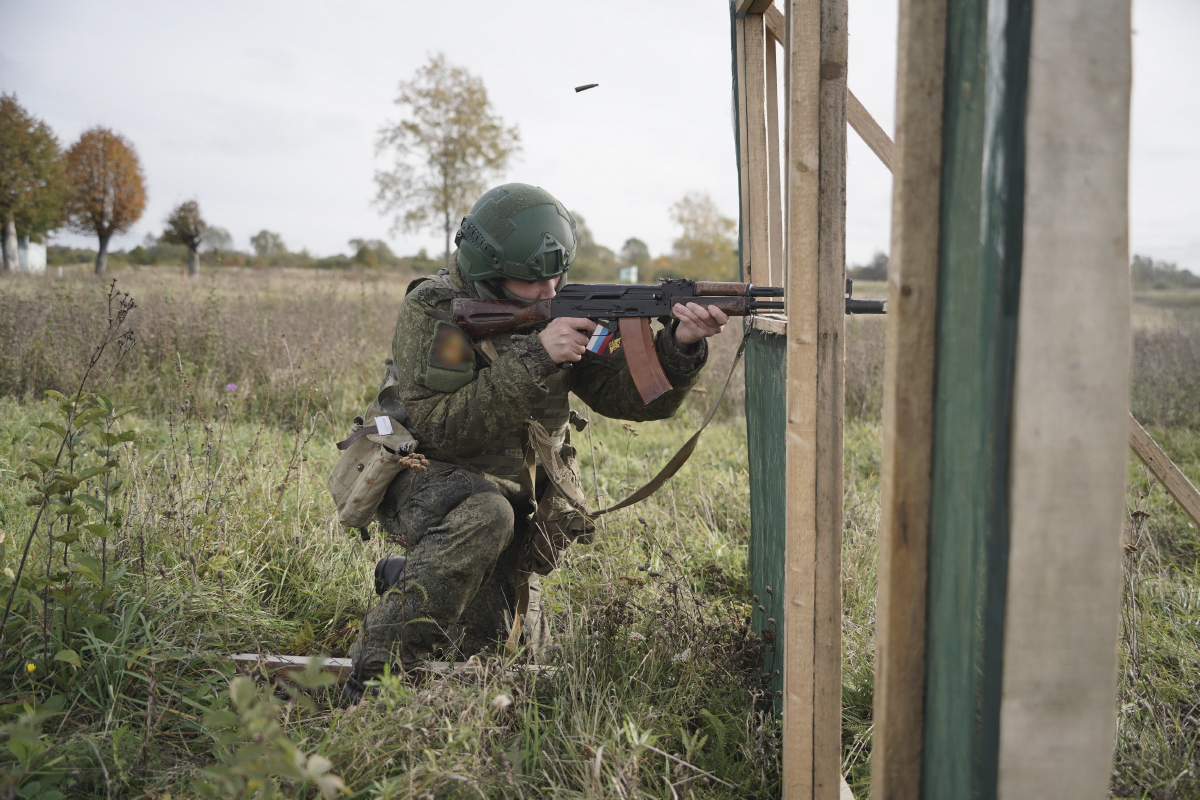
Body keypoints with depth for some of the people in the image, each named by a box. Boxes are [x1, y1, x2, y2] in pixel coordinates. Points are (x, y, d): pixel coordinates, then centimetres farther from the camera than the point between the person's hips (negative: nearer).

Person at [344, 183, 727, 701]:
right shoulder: (431, 311, -18)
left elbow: (637, 398, -12)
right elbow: (441, 429, -29)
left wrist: (680, 345, -32)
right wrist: (534, 360, -36)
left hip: (517, 503, 5)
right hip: (429, 490, -5)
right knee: (483, 515, -39)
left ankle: (408, 579, 35)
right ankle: (372, 674, -27)